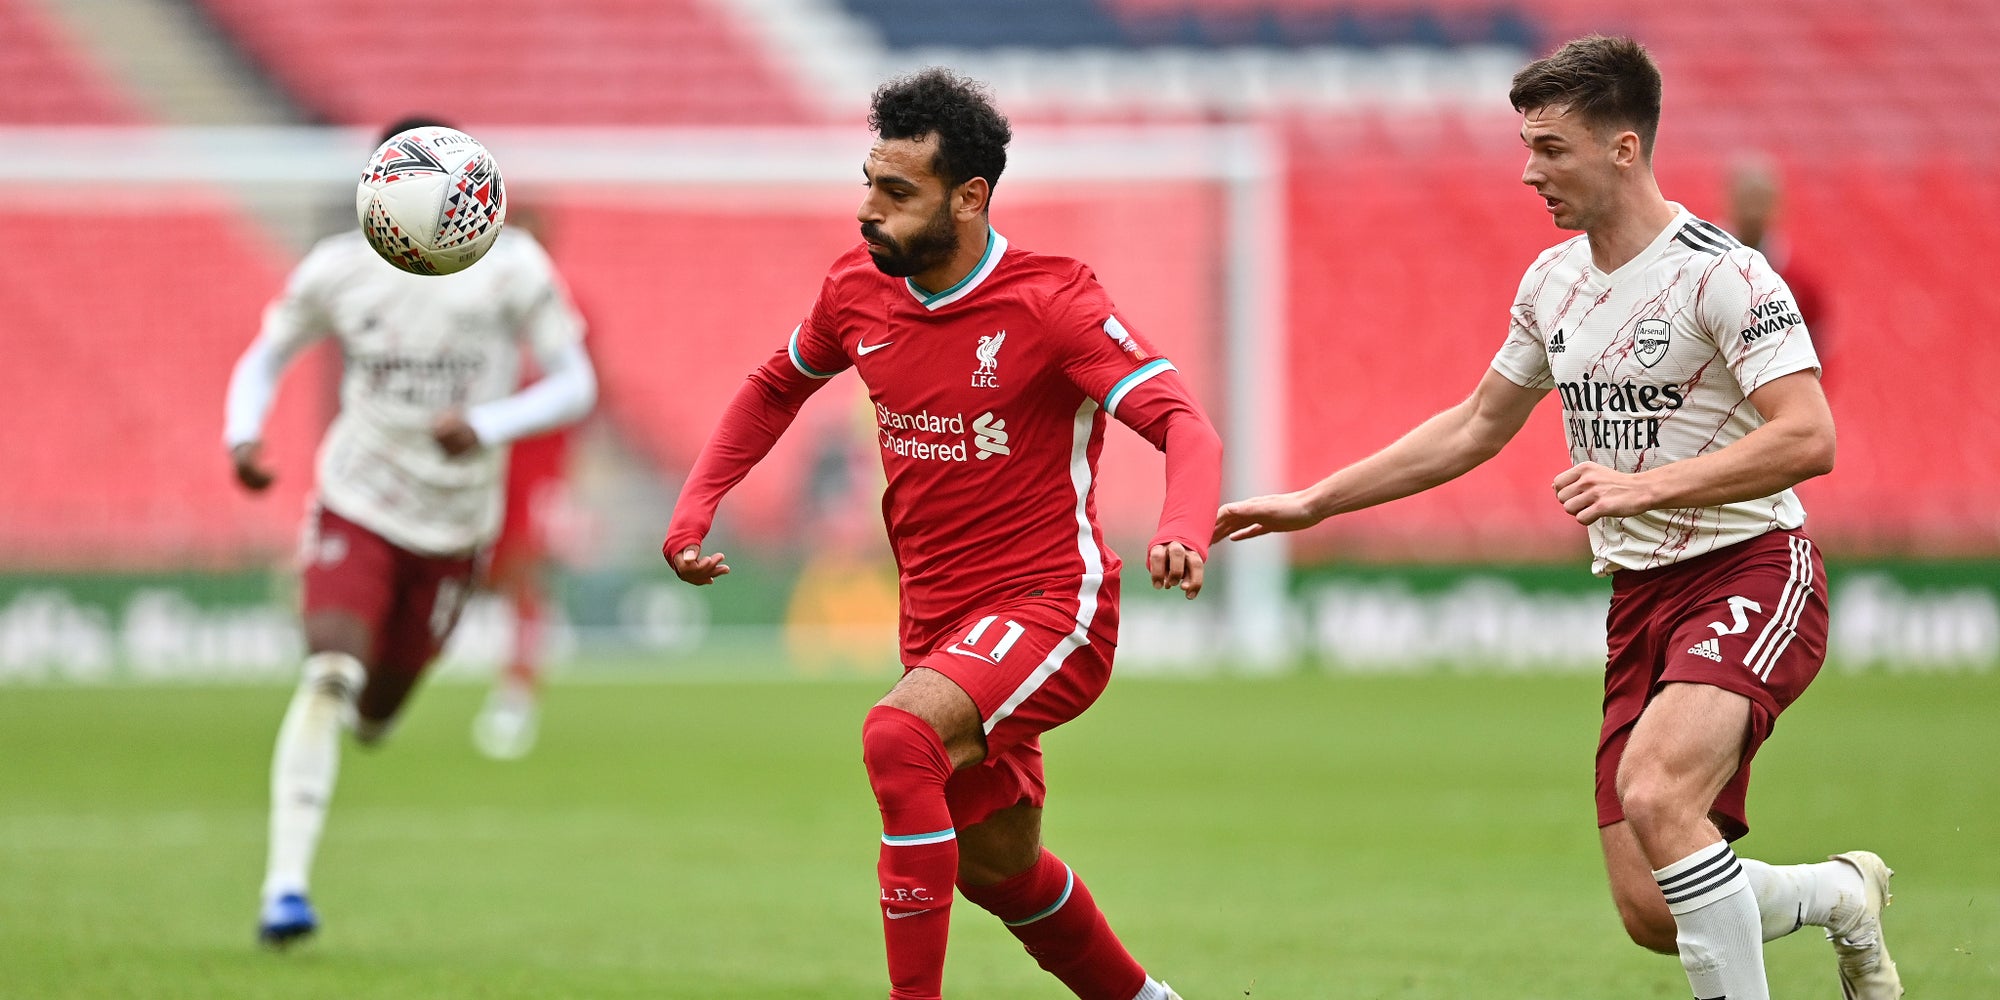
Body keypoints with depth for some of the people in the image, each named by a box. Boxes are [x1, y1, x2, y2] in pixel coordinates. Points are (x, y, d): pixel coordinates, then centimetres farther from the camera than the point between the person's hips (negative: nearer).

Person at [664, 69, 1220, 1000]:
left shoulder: (1050, 302, -17)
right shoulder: (858, 291, 1)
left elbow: (1184, 424, -24)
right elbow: (775, 387, 21)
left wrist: (1182, 531, -44)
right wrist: (694, 508, 9)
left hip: (1049, 606, -7)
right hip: (938, 620, 7)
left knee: (898, 734, -33)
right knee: (998, 869, 19)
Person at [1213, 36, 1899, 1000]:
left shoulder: (1722, 274, -13)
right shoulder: (1552, 281, 11)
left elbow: (1808, 438, -22)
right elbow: (1476, 428, 24)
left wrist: (1645, 486, -27)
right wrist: (1311, 503, 22)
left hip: (1750, 574, -7)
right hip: (1639, 596, 7)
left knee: (1655, 796, -33)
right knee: (1651, 913, -1)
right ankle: (1840, 894, 27)